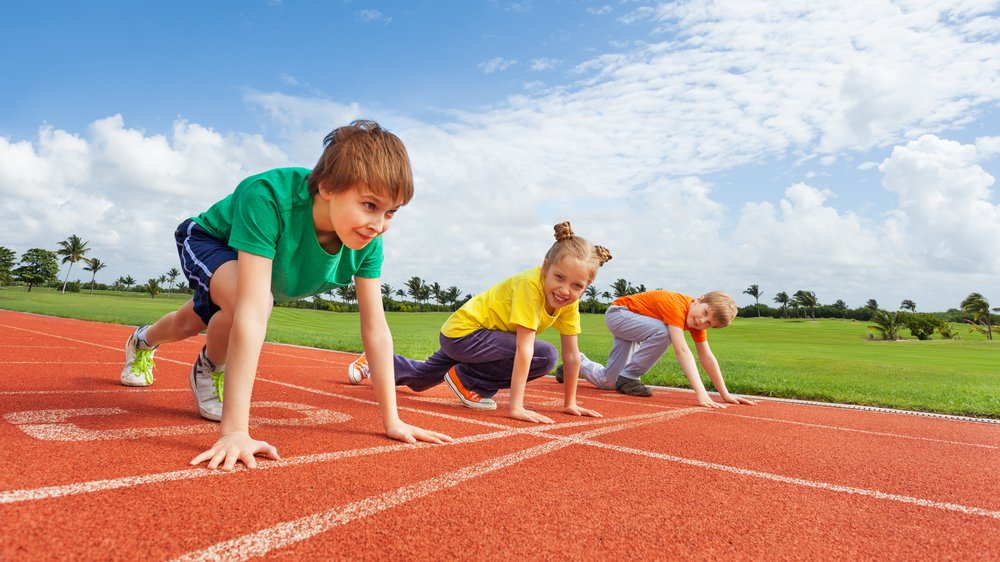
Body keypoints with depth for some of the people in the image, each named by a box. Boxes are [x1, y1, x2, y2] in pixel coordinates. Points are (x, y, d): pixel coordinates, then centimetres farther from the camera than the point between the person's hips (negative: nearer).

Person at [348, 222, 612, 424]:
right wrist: (516, 406, -36)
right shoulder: (530, 285, -32)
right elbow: (524, 349, -35)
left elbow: (572, 354, -6)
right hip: (465, 330, -8)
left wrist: (570, 403, -4)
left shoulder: (570, 300, -10)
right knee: (544, 356, -25)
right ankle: (467, 380, -9)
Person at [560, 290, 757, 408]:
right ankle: (627, 377, -18)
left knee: (607, 382, 2)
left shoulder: (697, 321, -9)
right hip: (618, 312, -8)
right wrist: (700, 393, -49)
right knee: (663, 332, -35)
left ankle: (579, 363, 30)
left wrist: (725, 394, -8)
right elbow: (682, 351, -43)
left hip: (631, 323, 8)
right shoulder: (677, 305, -34)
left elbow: (707, 357, -6)